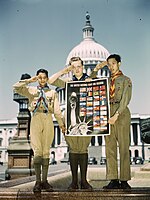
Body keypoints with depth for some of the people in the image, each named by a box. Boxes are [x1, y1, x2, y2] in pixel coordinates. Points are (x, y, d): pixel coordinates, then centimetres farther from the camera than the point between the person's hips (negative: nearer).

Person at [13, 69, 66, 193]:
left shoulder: (52, 93, 18)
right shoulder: (31, 90, 17)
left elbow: (57, 110, 11)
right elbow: (16, 88, 2)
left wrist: (62, 124, 4)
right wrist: (29, 80, 5)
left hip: (48, 120, 1)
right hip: (36, 119, -1)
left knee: (46, 151, 0)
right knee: (37, 151, -8)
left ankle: (44, 181, 4)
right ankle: (38, 181, -5)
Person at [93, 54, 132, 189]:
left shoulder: (125, 80, 7)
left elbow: (125, 99, -6)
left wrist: (116, 115, -16)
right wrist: (95, 70, 12)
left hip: (121, 113, -4)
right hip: (108, 113, 5)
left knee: (123, 147, -5)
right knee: (110, 148, 0)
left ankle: (124, 180, -3)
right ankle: (113, 180, 3)